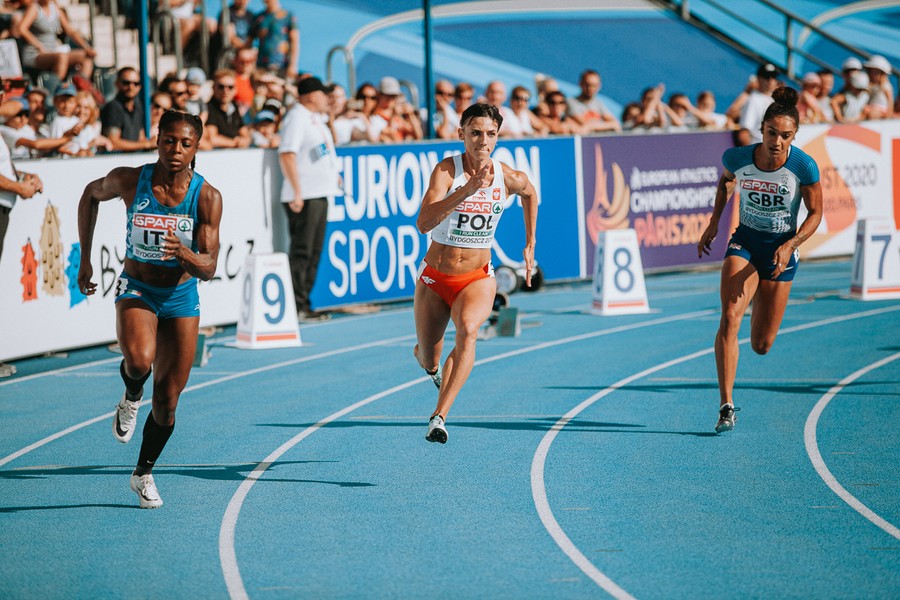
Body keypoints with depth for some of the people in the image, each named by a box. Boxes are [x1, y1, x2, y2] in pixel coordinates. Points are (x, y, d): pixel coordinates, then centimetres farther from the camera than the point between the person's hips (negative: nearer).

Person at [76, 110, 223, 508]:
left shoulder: (207, 197, -14)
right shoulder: (129, 180, -14)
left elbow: (209, 269, -14)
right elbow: (91, 195, 8)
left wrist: (184, 253, -37)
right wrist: (84, 260, 9)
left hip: (181, 295, 1)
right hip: (136, 290, -1)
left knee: (167, 402, 5)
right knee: (139, 361, -34)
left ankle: (144, 474, 30)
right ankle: (131, 398, 2)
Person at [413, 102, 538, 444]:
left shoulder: (509, 178, -9)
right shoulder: (447, 170, -18)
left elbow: (530, 194, 19)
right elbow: (424, 223, -34)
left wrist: (530, 245, 19)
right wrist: (467, 189, -43)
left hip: (477, 277, 0)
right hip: (435, 277, 0)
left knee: (468, 329, -33)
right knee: (428, 361, 11)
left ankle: (439, 416, -36)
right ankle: (430, 363, 53)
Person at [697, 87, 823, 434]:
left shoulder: (804, 167, -19)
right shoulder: (737, 158, -13)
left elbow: (815, 213, -8)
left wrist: (790, 246, -21)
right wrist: (714, 223, 7)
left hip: (781, 249, -1)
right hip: (745, 242, 1)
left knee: (761, 346, 6)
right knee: (729, 318, -24)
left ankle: (761, 306, 46)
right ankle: (726, 407, -23)